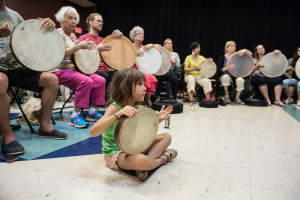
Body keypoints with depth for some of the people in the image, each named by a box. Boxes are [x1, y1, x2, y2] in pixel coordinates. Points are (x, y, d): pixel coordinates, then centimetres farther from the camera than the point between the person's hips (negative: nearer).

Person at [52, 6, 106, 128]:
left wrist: (89, 47, 5)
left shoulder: (73, 36, 21)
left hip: (75, 69, 8)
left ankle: (92, 112, -4)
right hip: (61, 70, -8)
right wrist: (78, 46, -27)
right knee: (86, 81, -32)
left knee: (100, 80, -10)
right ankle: (75, 116, -23)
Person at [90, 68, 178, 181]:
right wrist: (118, 114, -46)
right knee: (140, 160, -39)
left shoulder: (136, 107, 1)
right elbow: (93, 132, -36)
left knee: (166, 136, 4)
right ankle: (163, 158, -6)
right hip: (115, 154, -8)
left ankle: (148, 160, -16)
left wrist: (158, 119, -3)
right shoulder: (115, 108, -21)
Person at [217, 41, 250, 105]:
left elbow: (250, 54, 4)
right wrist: (226, 68, -30)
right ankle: (226, 94, -15)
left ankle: (237, 98, -11)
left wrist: (245, 50, -17)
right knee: (226, 76, -37)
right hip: (225, 75, -2)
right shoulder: (222, 57, -3)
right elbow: (218, 71, -12)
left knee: (240, 80, -30)